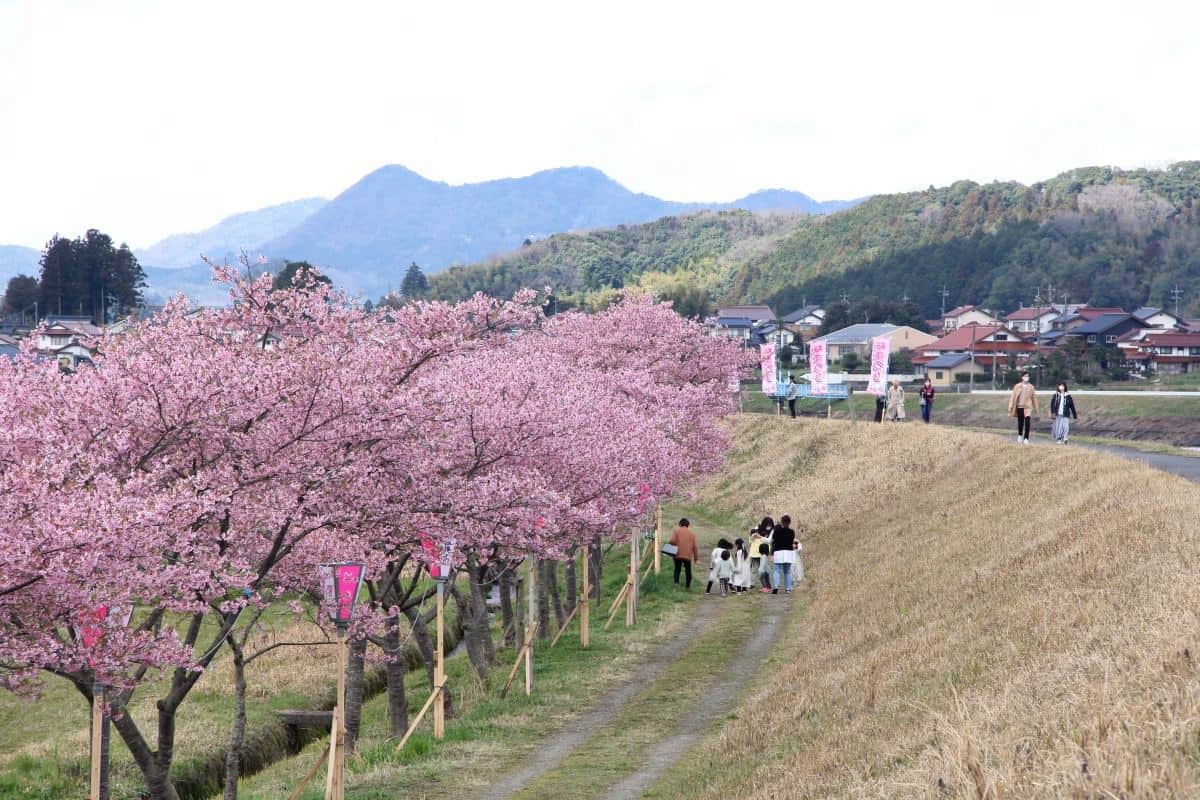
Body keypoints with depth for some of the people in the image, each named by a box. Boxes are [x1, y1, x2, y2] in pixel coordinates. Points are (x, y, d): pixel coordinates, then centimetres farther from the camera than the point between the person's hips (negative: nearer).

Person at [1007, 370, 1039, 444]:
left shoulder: (1031, 387, 2)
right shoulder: (1018, 386, -3)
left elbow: (1034, 398, 9)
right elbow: (1013, 397, -2)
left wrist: (1036, 409, 11)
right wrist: (1011, 409, -5)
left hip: (1028, 407, 0)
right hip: (1020, 407, 0)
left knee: (1027, 423, -13)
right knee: (1020, 423, 11)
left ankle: (1026, 438, -13)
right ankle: (1020, 435, 34)